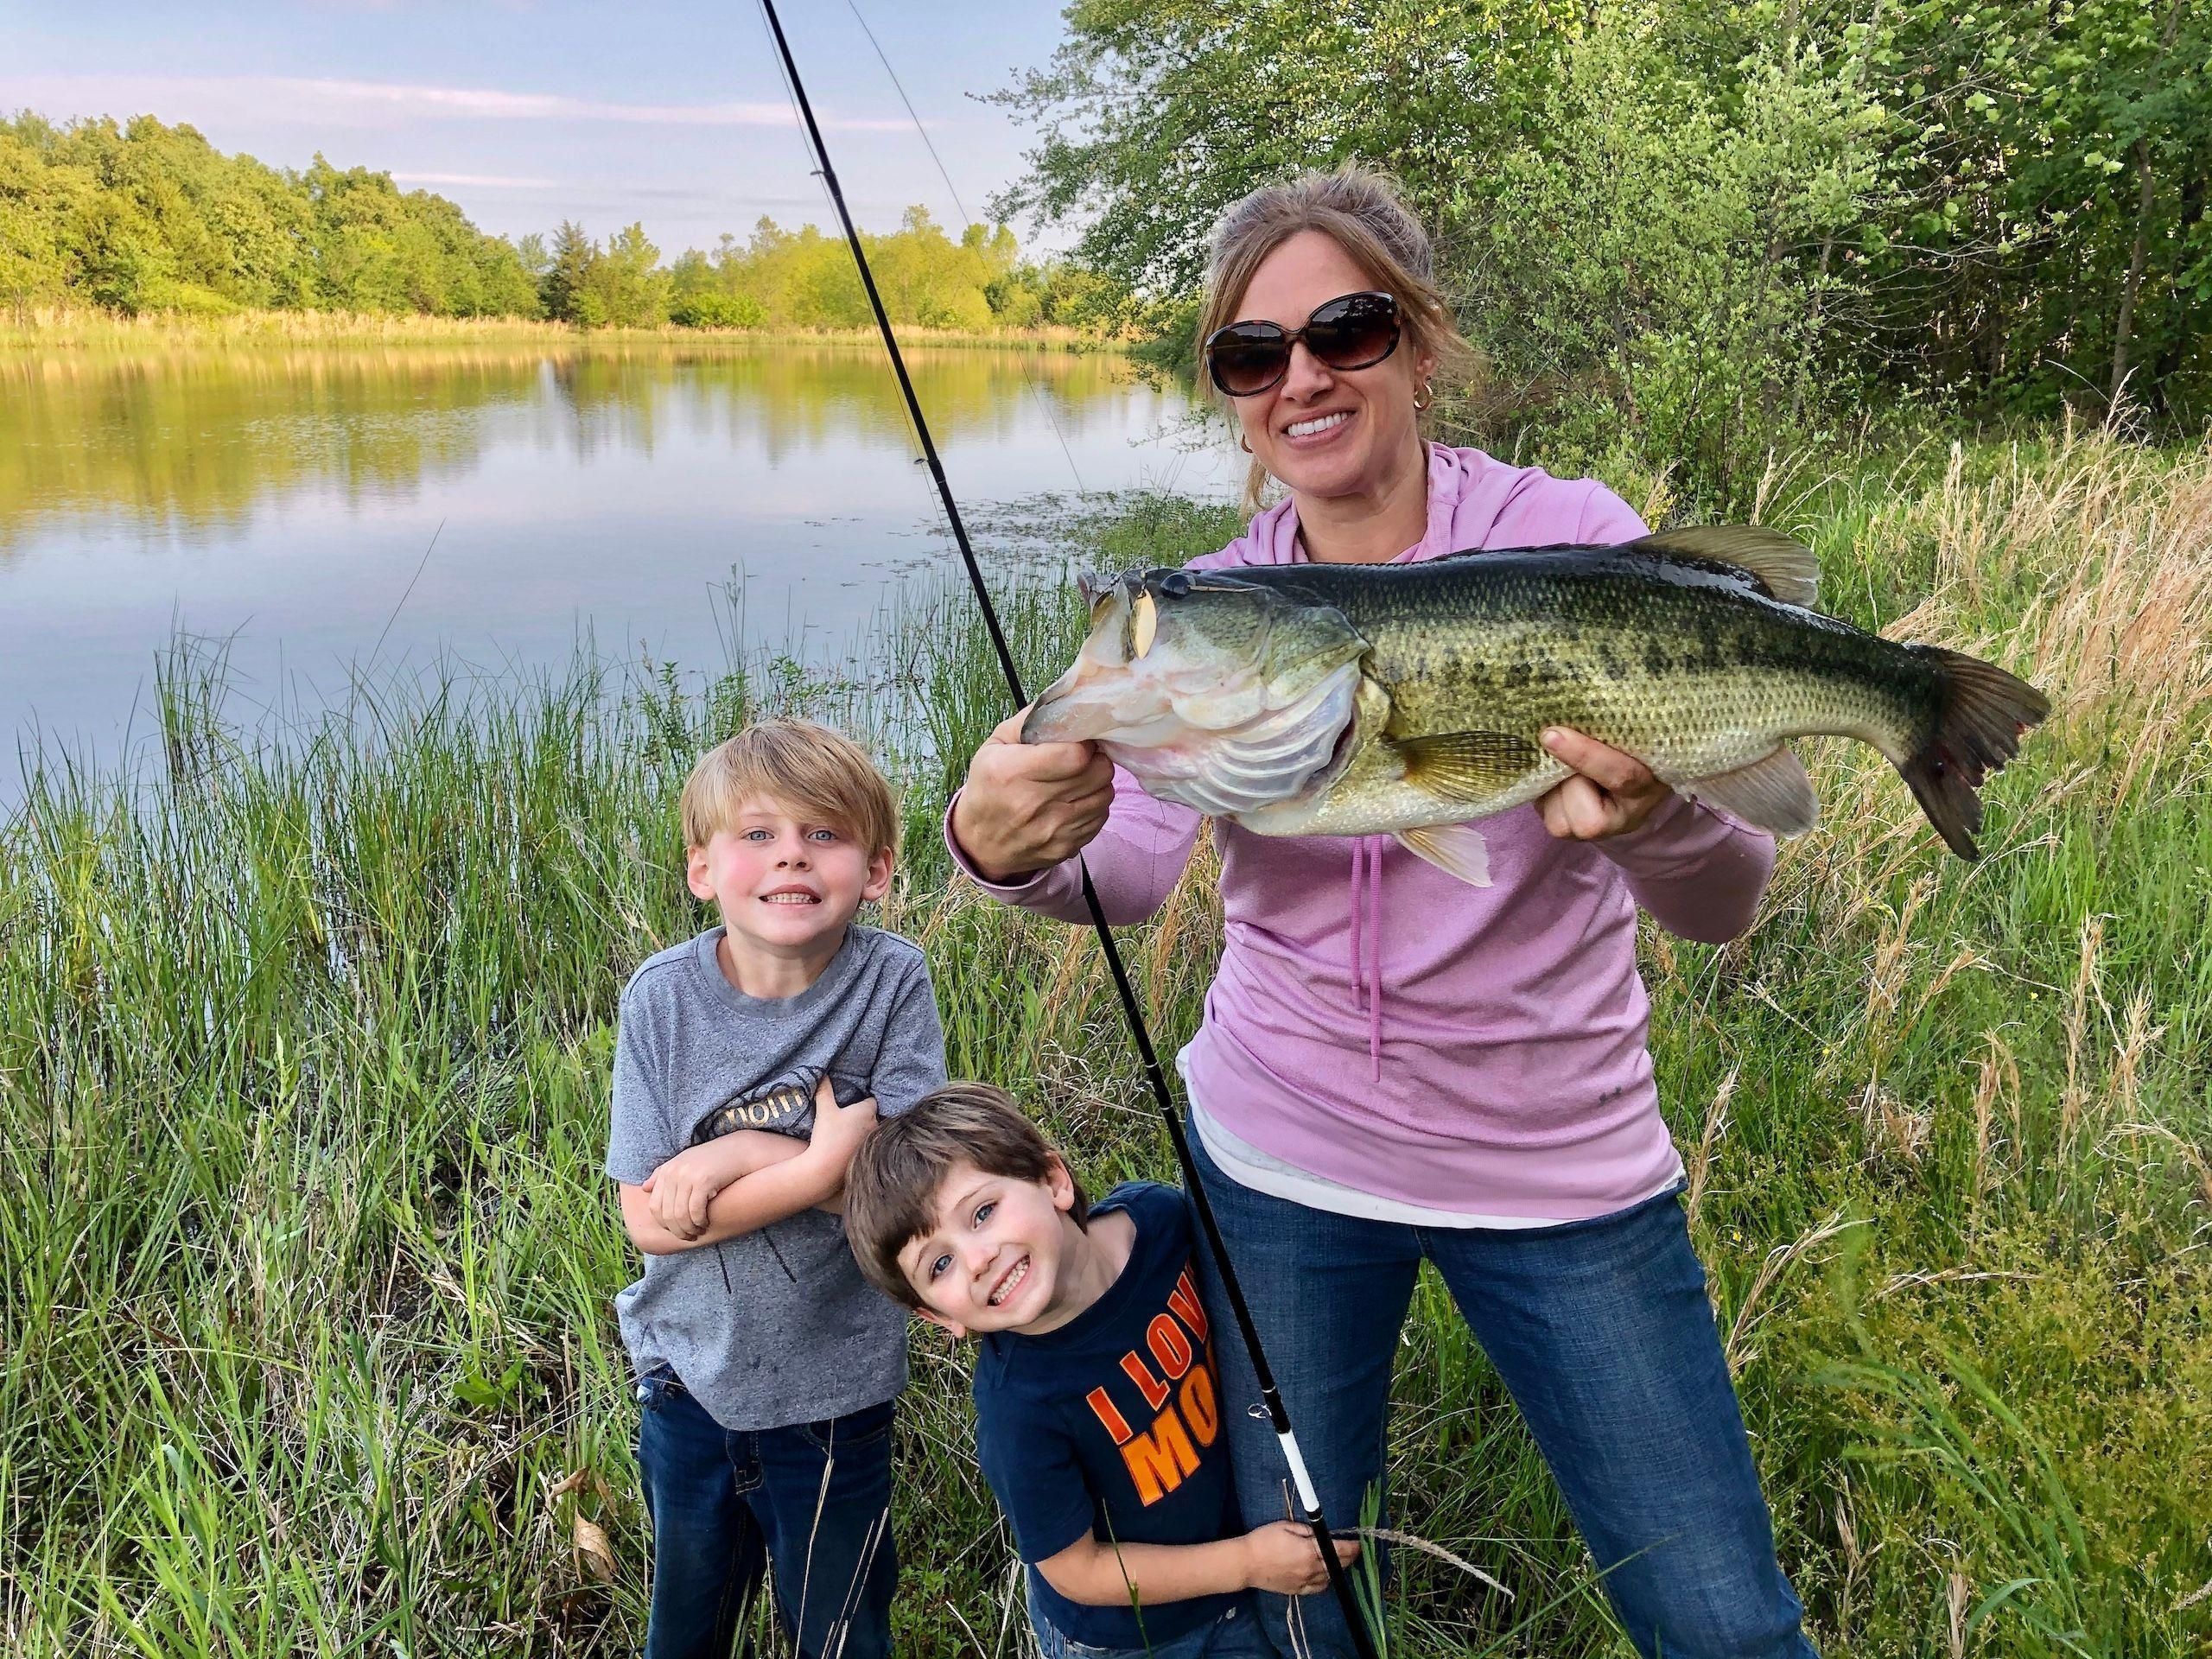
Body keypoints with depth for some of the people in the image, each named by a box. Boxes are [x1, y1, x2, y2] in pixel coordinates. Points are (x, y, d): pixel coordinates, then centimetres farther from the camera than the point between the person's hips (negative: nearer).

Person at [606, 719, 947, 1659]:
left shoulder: (891, 982, -18)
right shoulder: (665, 999, -15)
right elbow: (650, 1219, -15)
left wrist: (739, 1155, -25)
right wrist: (814, 1166, -27)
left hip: (833, 1392, -2)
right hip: (687, 1372, 2)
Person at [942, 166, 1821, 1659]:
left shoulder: (1571, 539, -11)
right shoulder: (1213, 603, -2)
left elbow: (1727, 907, -17)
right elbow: (1135, 868, -16)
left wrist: (1656, 823, -40)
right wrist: (1011, 848, -38)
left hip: (1561, 1167, -1)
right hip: (1279, 1157, 2)